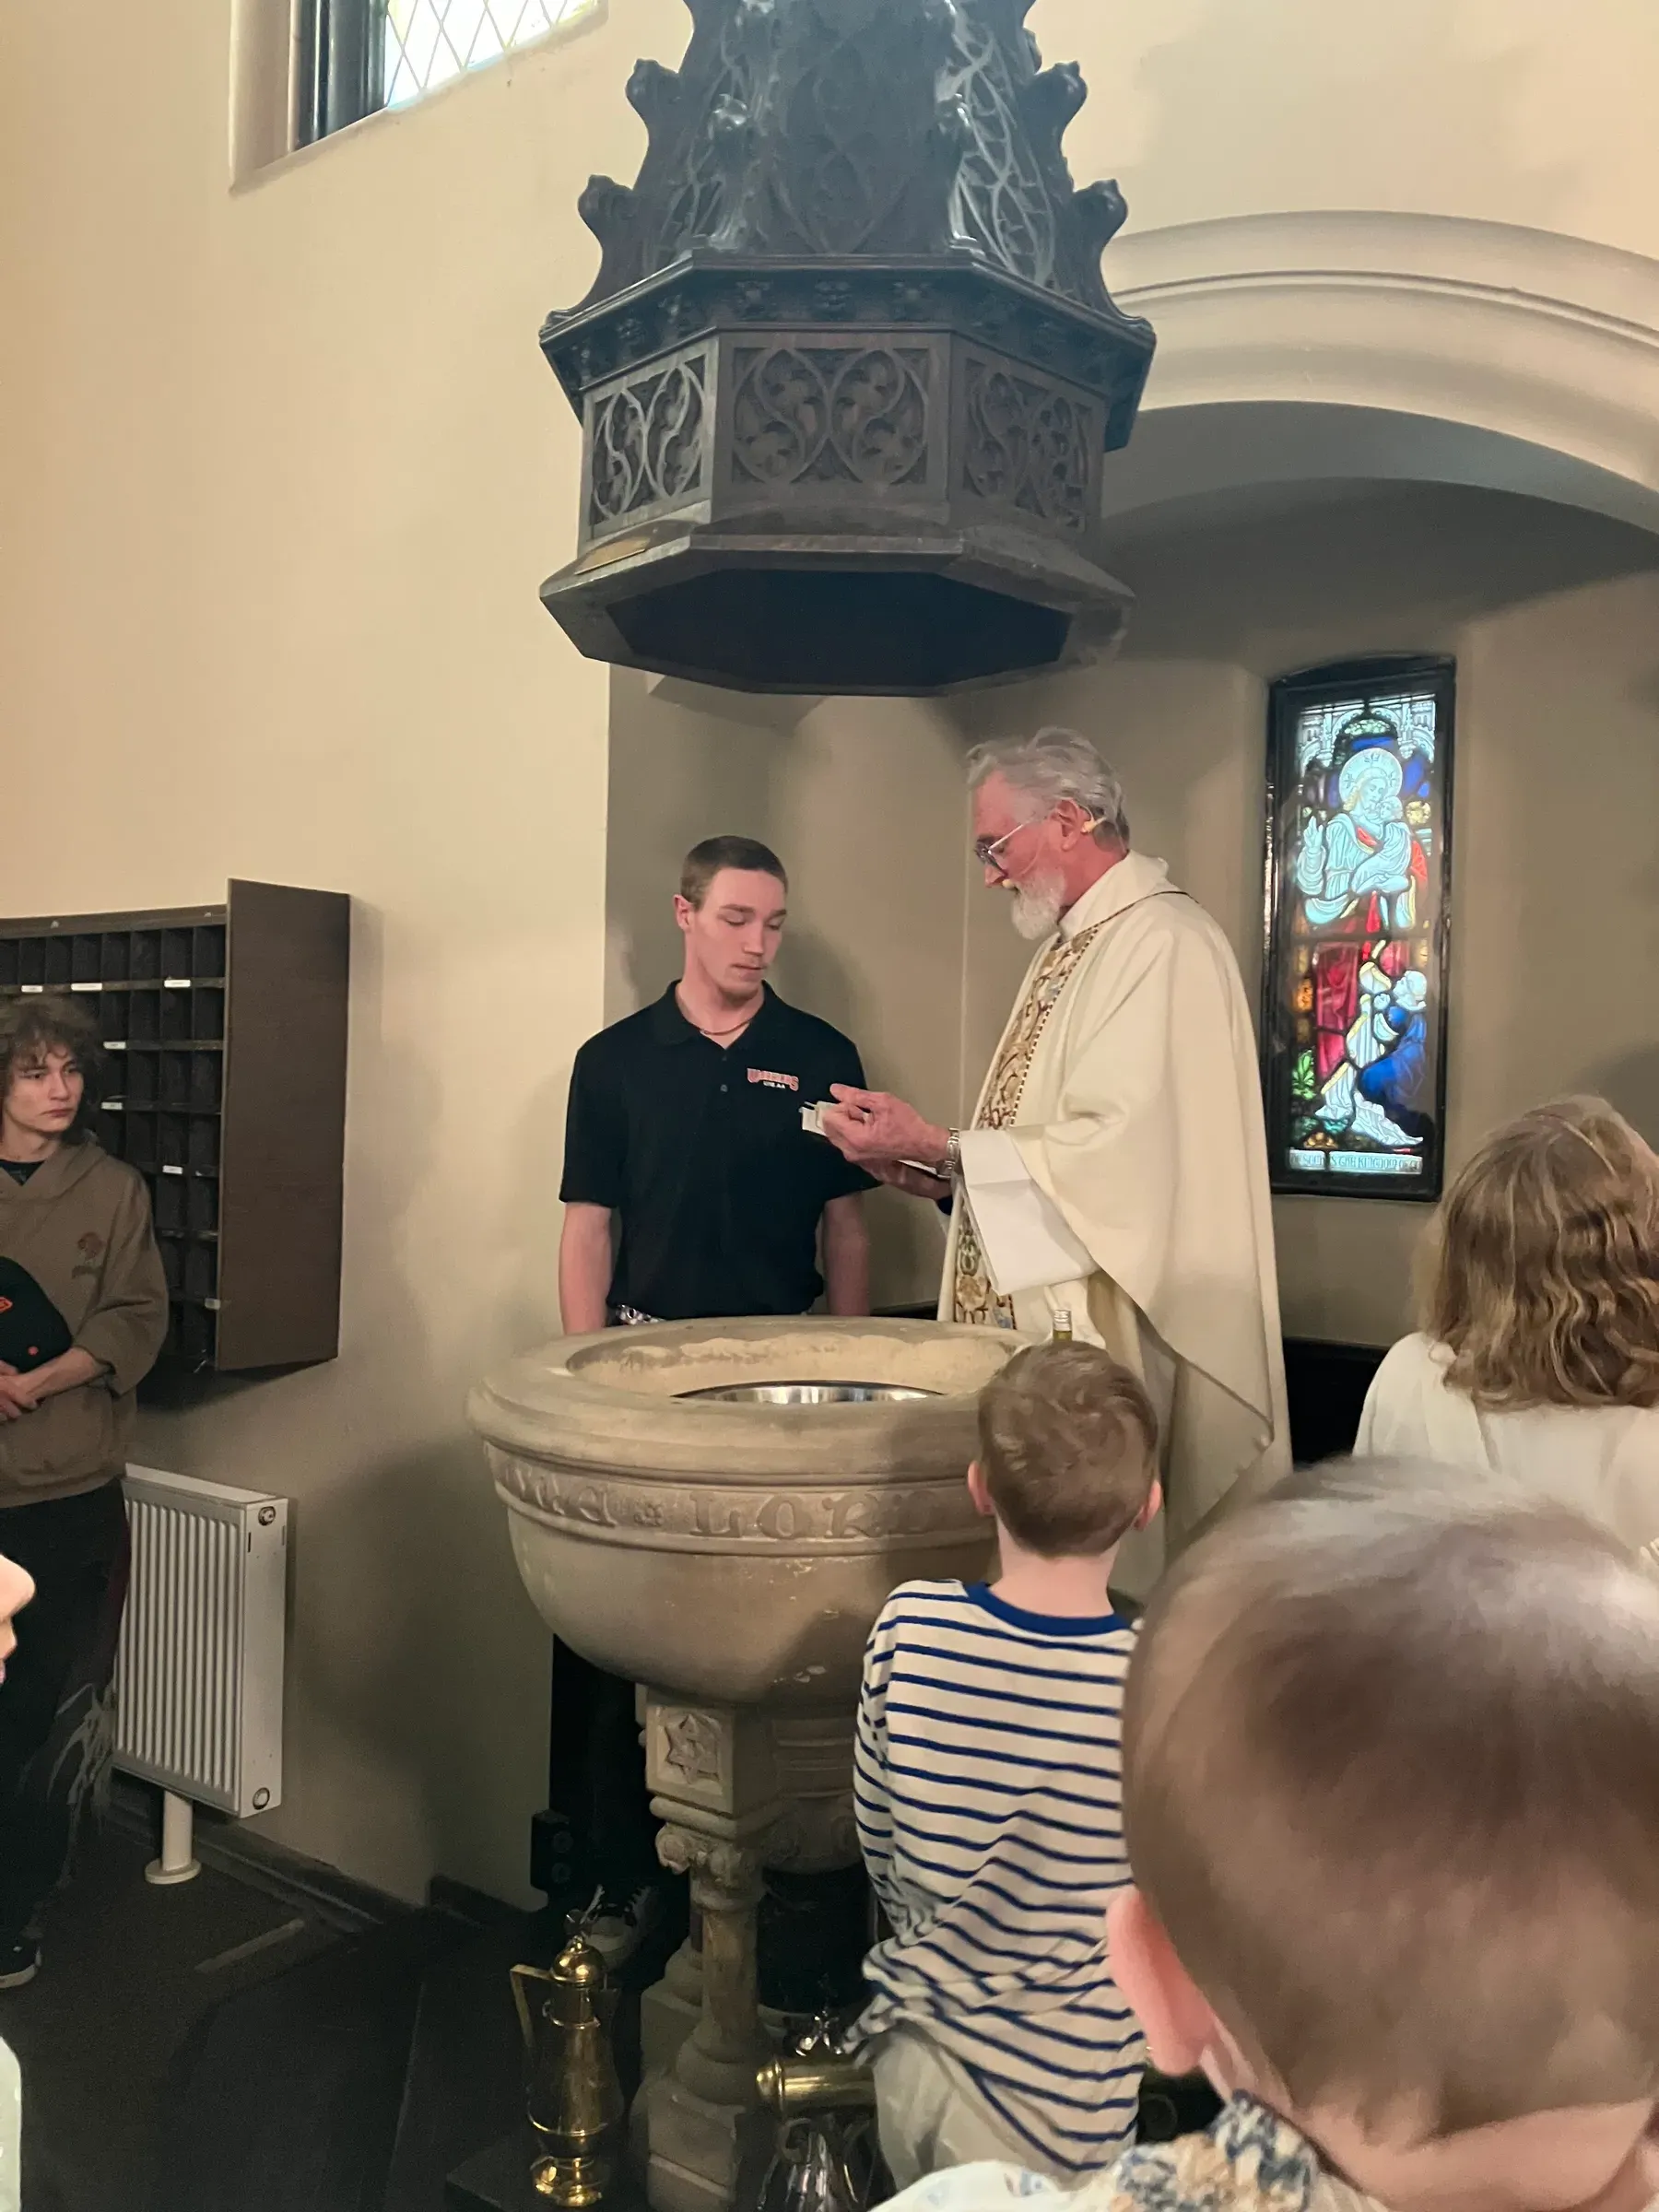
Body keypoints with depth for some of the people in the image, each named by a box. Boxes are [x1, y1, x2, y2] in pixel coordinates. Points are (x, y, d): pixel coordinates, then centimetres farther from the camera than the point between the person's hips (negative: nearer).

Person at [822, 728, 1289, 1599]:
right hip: (1033, 1323, 9)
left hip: (1101, 1332, -9)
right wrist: (930, 1174, 6)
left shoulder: (1162, 944, -14)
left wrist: (937, 1146, -17)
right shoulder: (1076, 945, 16)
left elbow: (1120, 1147, -24)